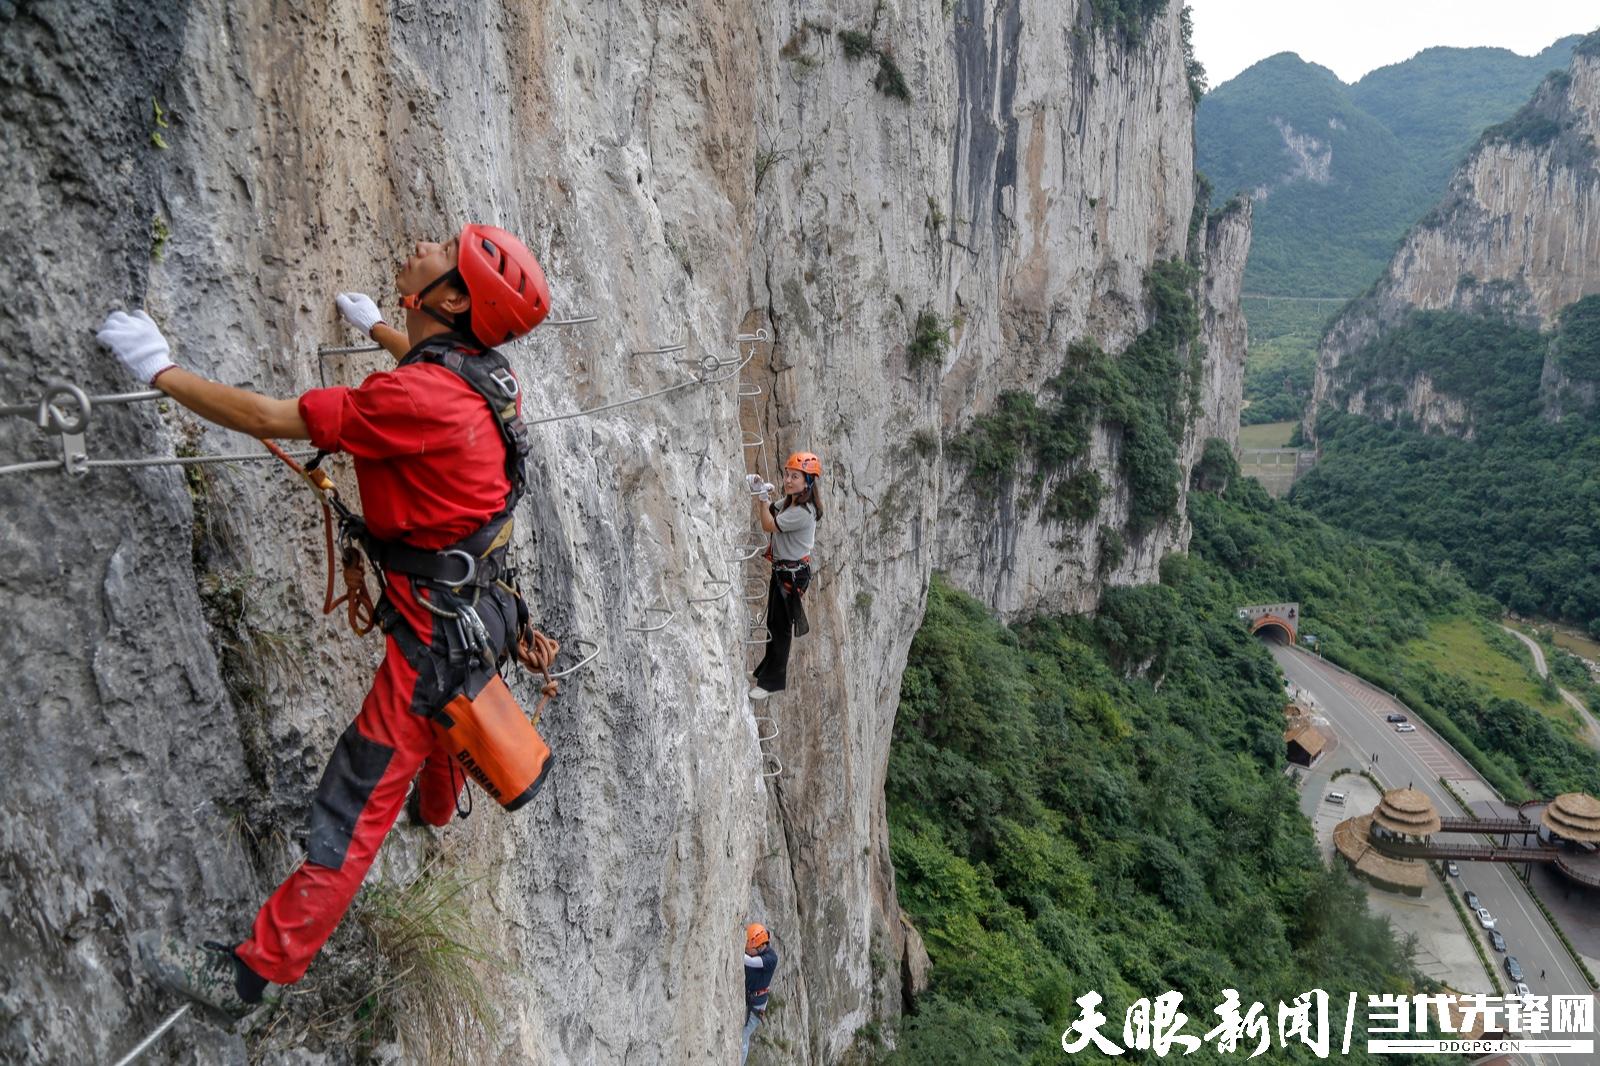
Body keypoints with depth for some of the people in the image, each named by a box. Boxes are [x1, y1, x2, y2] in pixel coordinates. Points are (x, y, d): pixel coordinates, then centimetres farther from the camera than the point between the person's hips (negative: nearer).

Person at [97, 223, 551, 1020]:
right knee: (444, 715, 37)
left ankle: (253, 972, 10)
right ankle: (438, 808, 67)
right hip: (483, 601, 10)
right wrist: (374, 326, 42)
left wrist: (158, 368, -7)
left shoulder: (421, 397, -27)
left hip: (440, 629, -10)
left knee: (357, 803, -2)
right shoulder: (485, 374, 0)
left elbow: (269, 419, -20)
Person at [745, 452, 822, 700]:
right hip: (781, 568, 9)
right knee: (773, 622, 19)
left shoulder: (803, 512, -24)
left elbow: (769, 526, -20)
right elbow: (766, 515, 14)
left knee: (780, 626, 1)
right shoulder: (790, 502, 6)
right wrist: (758, 493, -1)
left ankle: (772, 680, 13)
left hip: (793, 573, -9)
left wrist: (763, 496, -19)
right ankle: (770, 667, 35)